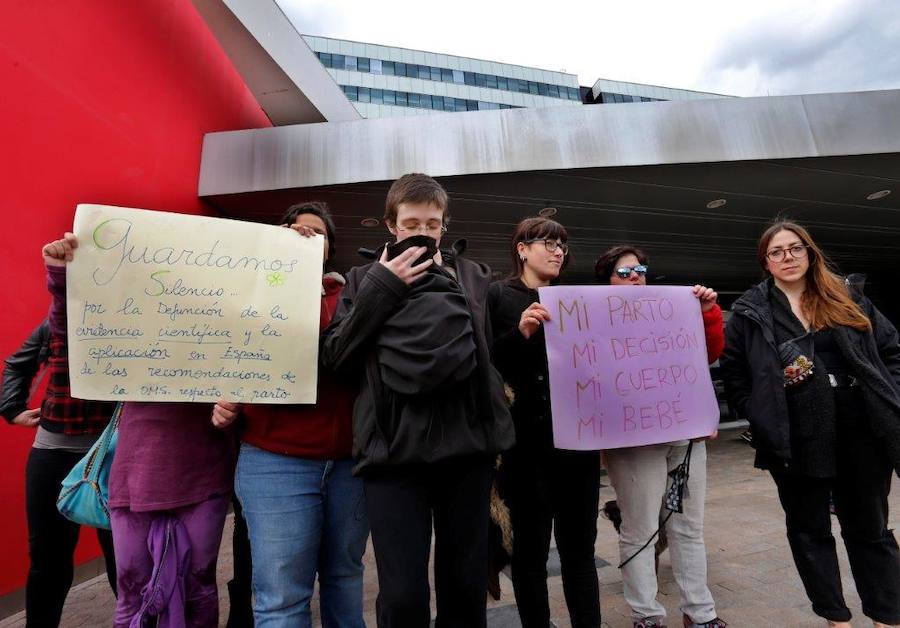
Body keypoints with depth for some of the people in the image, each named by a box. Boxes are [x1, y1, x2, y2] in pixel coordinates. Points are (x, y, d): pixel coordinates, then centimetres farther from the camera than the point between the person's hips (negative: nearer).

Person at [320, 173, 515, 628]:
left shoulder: (474, 276, 11)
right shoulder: (366, 279, 9)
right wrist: (381, 288, -7)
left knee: (466, 586, 14)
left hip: (467, 443, 2)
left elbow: (497, 351, 7)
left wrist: (448, 288, -2)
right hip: (394, 449, -1)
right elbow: (335, 357, -1)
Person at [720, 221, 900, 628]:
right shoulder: (750, 312, 0)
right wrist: (763, 418, -10)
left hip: (862, 435, 2)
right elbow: (733, 374, 0)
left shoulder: (846, 300, 9)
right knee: (809, 530, 12)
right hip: (795, 443, -2)